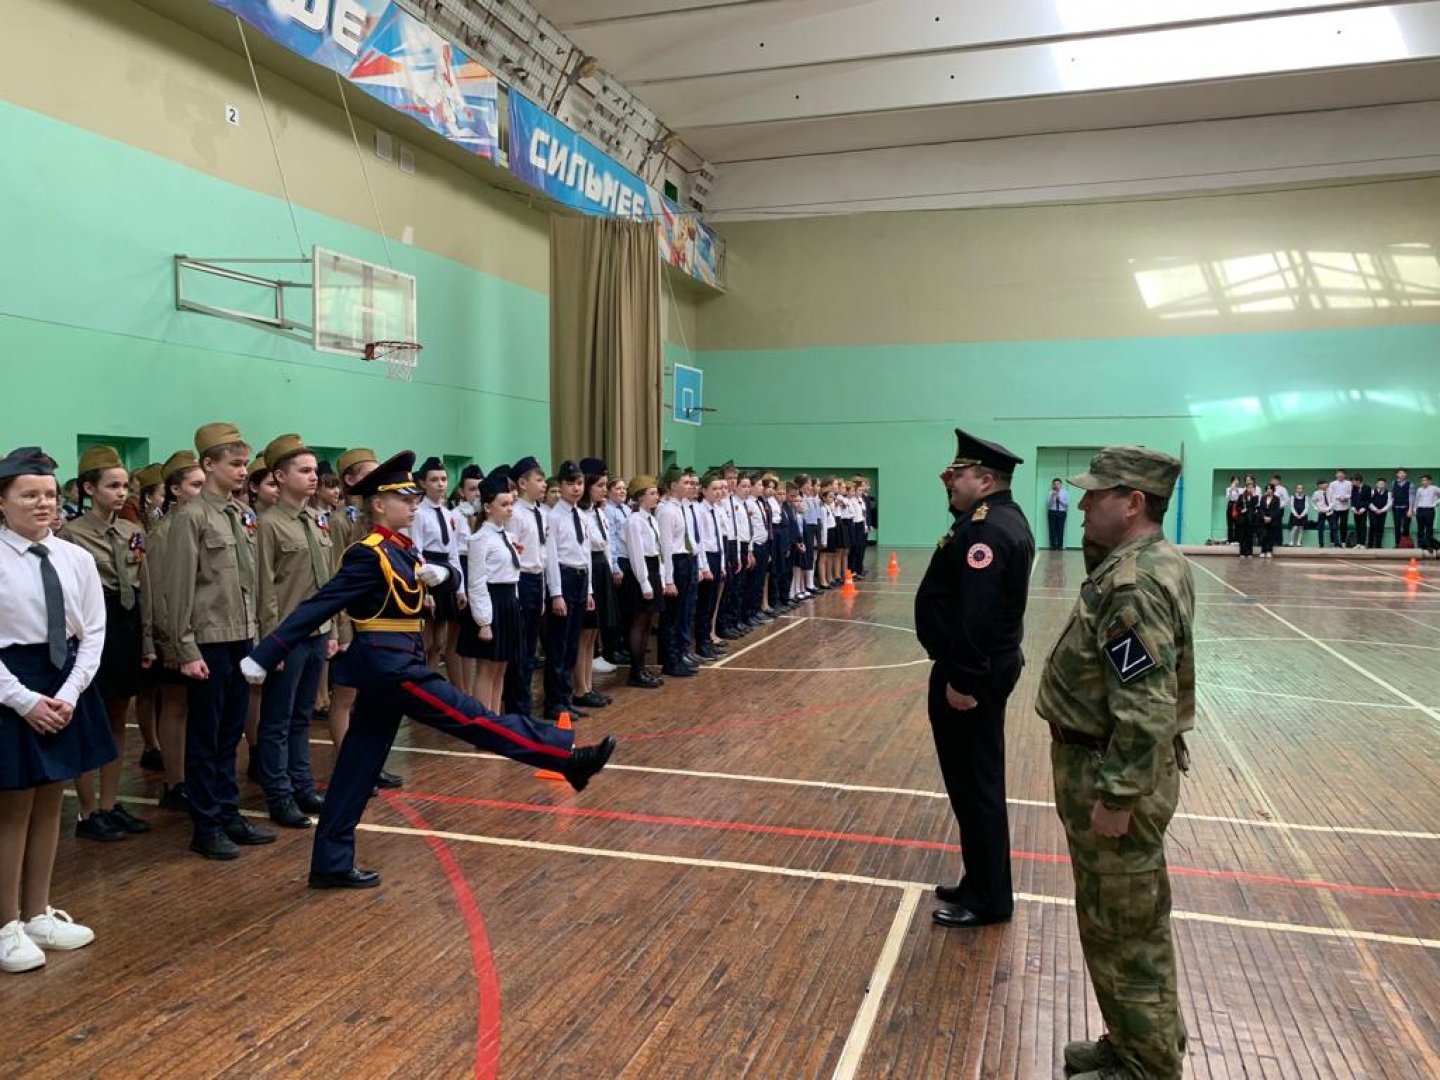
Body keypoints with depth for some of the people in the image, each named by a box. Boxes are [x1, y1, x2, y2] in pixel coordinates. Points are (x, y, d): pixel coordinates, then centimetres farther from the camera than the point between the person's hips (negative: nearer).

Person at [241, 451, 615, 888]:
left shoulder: (402, 548, 11)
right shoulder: (369, 555, -15)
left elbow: (445, 573, 23)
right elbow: (318, 607, -19)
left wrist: (435, 574, 2)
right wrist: (264, 656, -20)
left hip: (388, 663, 10)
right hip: (388, 664, -10)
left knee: (360, 761, 12)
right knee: (474, 719, -7)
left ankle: (331, 863, 19)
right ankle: (569, 757, -3)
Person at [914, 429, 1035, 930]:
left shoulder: (984, 530, -21)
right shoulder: (1004, 518, 13)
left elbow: (976, 615, -28)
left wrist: (962, 679, -26)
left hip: (970, 674, -11)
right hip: (990, 663, 11)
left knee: (974, 784, 0)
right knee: (977, 781, 19)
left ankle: (988, 899, 12)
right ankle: (982, 884, 31)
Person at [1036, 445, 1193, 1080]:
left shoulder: (1134, 584, -25)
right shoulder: (1151, 562, 8)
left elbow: (1146, 707, -28)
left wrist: (1116, 797, -23)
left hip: (1113, 774, -11)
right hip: (1121, 765, 11)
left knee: (1121, 929, 5)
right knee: (1133, 923, 22)